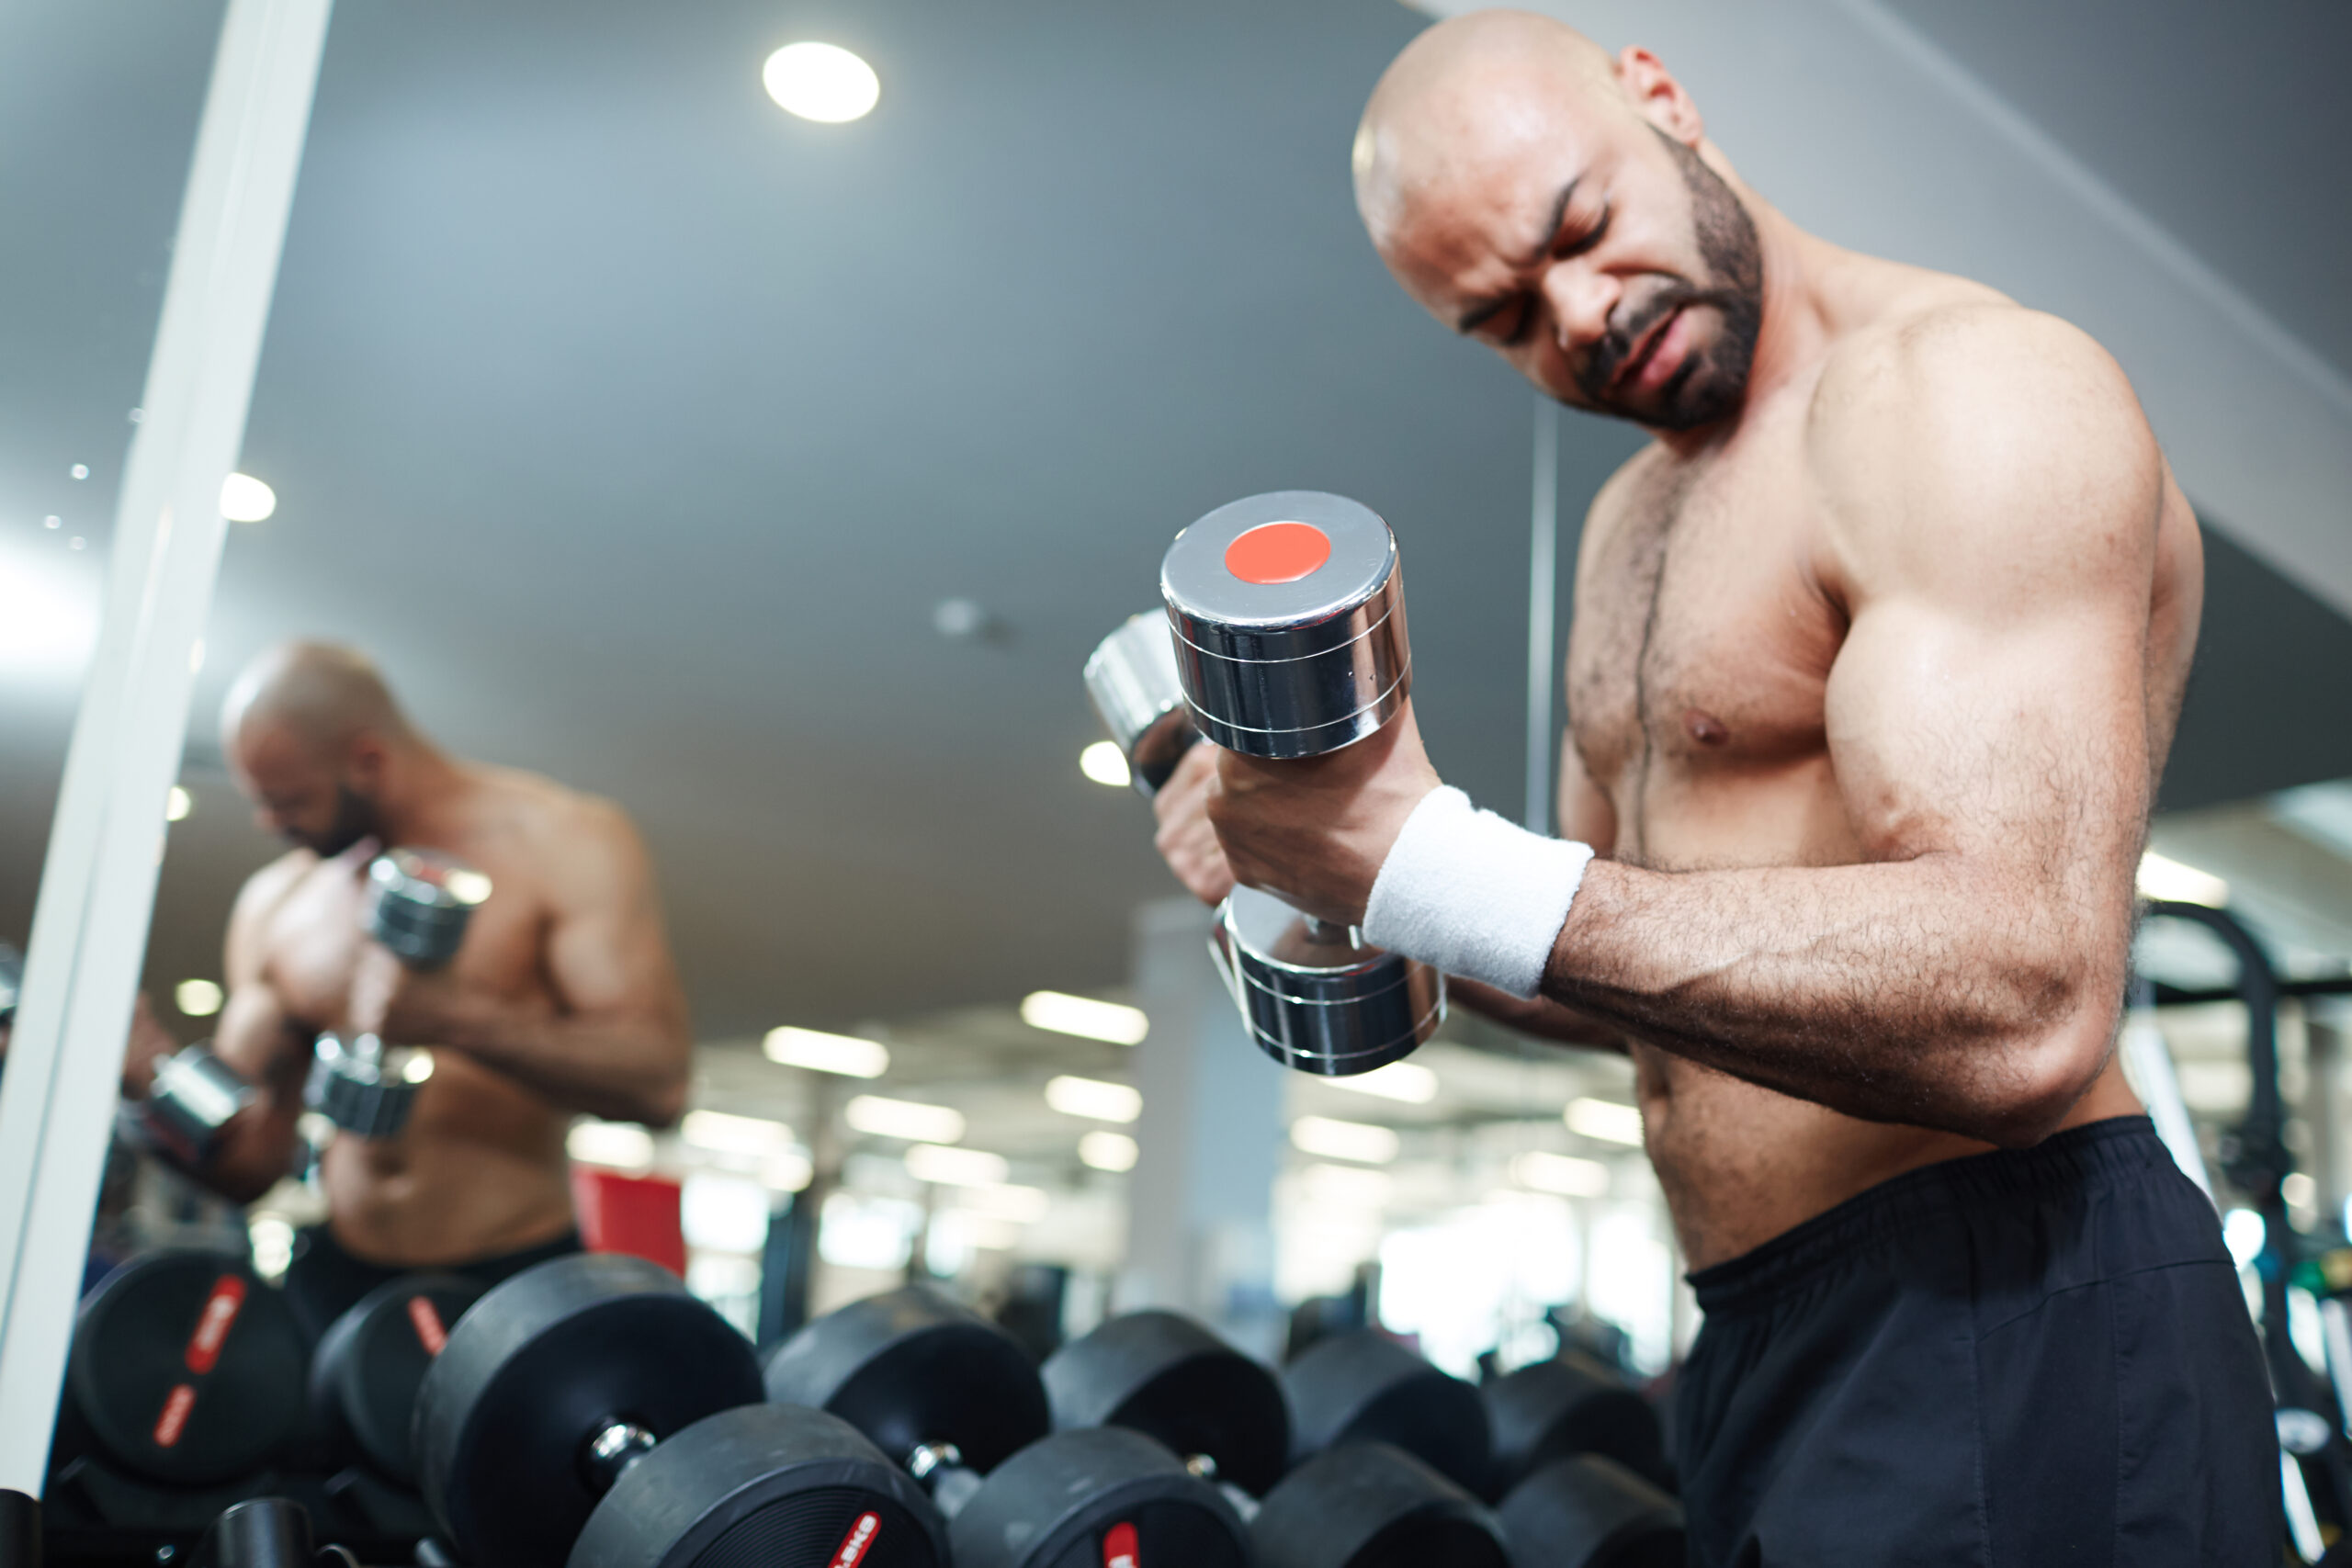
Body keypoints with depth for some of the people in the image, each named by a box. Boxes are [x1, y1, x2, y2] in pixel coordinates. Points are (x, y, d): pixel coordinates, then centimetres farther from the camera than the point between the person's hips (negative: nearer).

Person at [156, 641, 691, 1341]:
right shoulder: (272, 903, 9)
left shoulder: (563, 844, -6)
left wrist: (455, 1017, -24)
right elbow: (250, 1162, 10)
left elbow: (657, 1079, -16)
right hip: (336, 1281, 5)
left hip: (512, 1281, -4)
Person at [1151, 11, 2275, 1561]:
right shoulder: (1634, 520, 13)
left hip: (2002, 1316, -9)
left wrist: (1425, 860, -29)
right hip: (1768, 1343, 9)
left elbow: (2022, 1009, -28)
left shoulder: (1971, 391, -15)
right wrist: (1340, 885, 1)